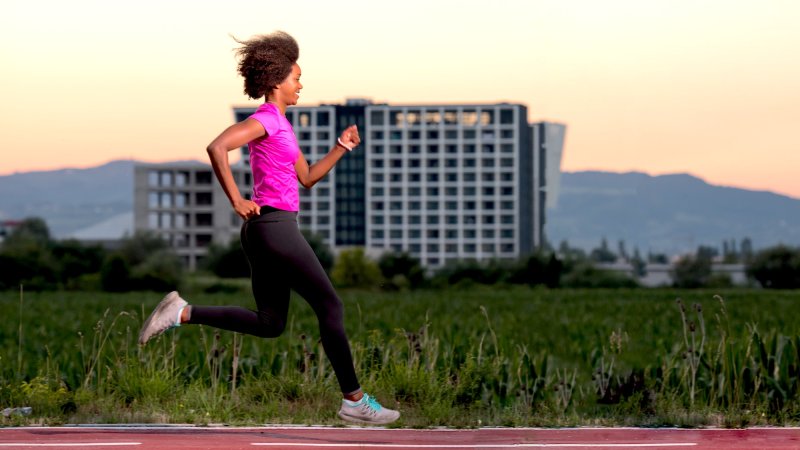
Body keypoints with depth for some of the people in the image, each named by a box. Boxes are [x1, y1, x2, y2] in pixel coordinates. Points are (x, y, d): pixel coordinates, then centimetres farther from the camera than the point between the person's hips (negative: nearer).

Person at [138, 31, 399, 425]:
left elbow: (307, 177, 24)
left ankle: (182, 312, 6)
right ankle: (354, 400, 3)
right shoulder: (266, 119, -11)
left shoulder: (280, 124, 19)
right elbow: (217, 147, -25)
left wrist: (341, 149, 13)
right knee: (330, 306, -2)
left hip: (264, 230, 10)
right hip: (275, 226, -10)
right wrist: (236, 201, -21)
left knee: (269, 324, 13)